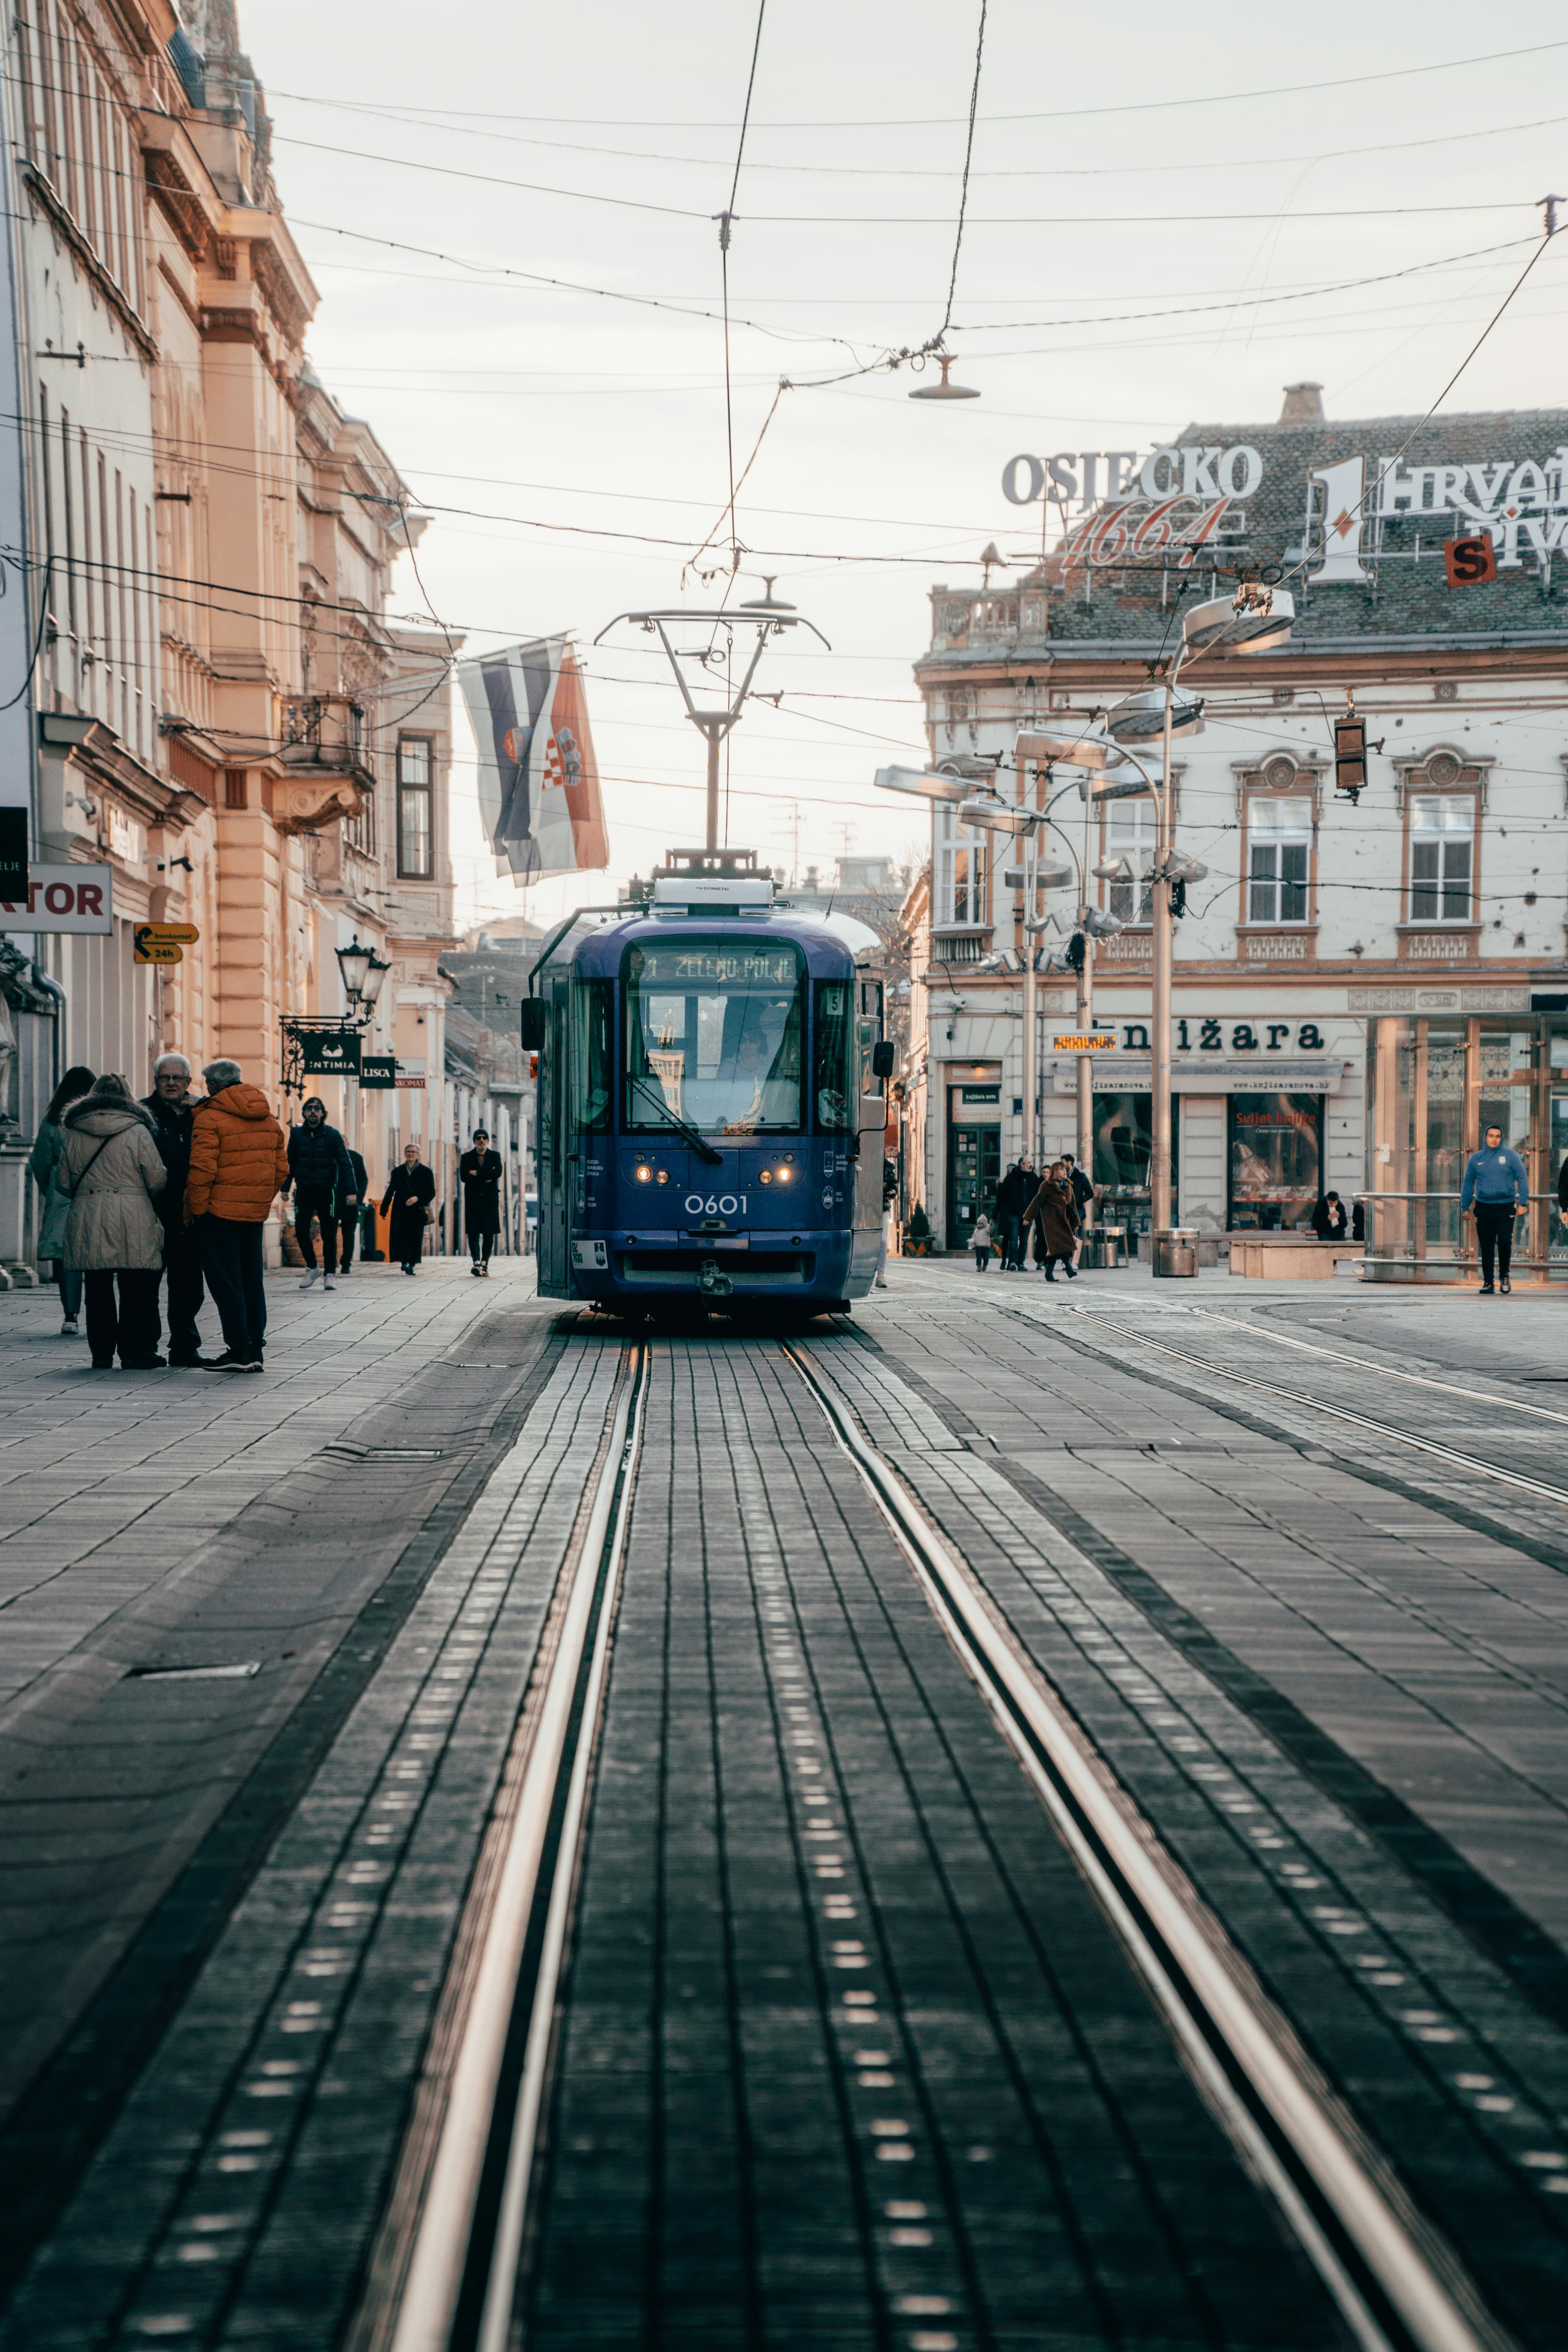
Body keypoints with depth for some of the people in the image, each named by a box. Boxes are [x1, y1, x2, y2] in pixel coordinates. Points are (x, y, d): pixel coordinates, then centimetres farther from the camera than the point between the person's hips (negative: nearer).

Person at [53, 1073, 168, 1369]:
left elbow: (63, 1182, 11)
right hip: (131, 1217, -3)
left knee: (97, 1286, 9)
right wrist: (146, 1196, 17)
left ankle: (102, 1353, 11)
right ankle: (135, 1351, 2)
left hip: (87, 1219, 3)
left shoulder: (75, 1133, 7)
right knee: (135, 1286, 2)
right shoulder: (137, 1130, -3)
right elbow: (157, 1178, -4)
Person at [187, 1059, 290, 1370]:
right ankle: (255, 1350, 13)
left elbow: (202, 1170, -15)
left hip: (220, 1212, -7)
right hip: (257, 1212, 7)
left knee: (225, 1280, -2)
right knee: (251, 1278, 12)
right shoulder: (269, 1120, 12)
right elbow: (281, 1169, 13)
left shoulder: (210, 1118, -10)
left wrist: (195, 1210, -7)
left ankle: (239, 1350, -5)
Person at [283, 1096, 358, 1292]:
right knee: (301, 1230, -7)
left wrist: (350, 1191, -14)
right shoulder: (297, 1134, 4)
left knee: (329, 1234, 2)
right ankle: (312, 1267, 12)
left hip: (327, 1191, -2)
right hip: (304, 1191, 2)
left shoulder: (332, 1135, -3)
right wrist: (285, 1187, 6)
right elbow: (290, 1163, 12)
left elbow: (345, 1163, -6)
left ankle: (330, 1274, 11)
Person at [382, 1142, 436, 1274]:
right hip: (401, 1211, 1)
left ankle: (412, 1264, 6)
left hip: (417, 1210, -1)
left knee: (416, 1237, -2)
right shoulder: (398, 1172, 14)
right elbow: (390, 1192, 14)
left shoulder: (426, 1172, 8)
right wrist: (384, 1209, 8)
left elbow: (431, 1193, 2)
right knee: (402, 1236, -13)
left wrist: (417, 1198, -14)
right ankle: (405, 1261, -7)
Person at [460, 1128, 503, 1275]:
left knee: (489, 1232, 0)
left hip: (490, 1198, 1)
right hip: (473, 1198, -1)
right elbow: (464, 1176, -4)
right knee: (473, 1232, -10)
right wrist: (485, 1179, -11)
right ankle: (477, 1262, -17)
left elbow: (498, 1172, -7)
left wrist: (477, 1174, -10)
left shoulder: (495, 1156, 11)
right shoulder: (467, 1157, 9)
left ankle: (485, 1262, 7)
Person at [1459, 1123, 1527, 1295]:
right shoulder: (1476, 1159, 9)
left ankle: (1504, 1275, 11)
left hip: (1506, 1208, -2)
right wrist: (1465, 1207, 8)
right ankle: (1488, 1282, 12)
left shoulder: (1511, 1156, 3)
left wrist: (1523, 1202, -7)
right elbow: (1468, 1184, 13)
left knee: (1505, 1242, -12)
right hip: (1483, 1208, 2)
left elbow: (1522, 1179, 2)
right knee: (1487, 1248, 3)